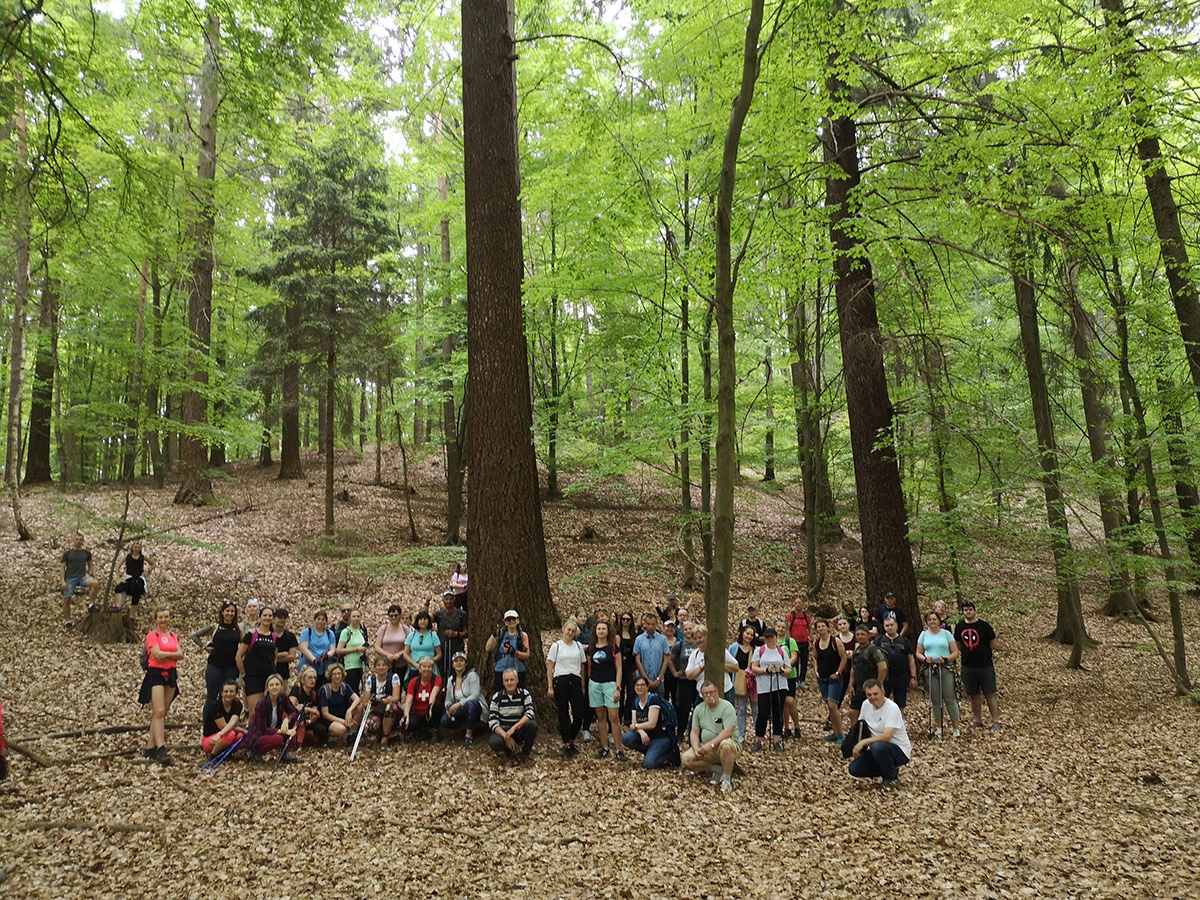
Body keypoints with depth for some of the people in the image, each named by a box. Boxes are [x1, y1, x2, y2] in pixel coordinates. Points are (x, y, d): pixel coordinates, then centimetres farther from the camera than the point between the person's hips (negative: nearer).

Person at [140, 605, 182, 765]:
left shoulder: (173, 636, 13)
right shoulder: (152, 635, -4)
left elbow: (180, 654, 1)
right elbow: (157, 654, -18)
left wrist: (164, 655, -11)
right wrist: (173, 654, -9)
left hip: (171, 674, 7)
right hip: (156, 674, -7)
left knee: (163, 713, 8)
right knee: (159, 711, -14)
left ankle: (150, 747, 15)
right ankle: (160, 749, -18)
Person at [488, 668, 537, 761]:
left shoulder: (525, 694, -4)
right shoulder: (496, 697, -3)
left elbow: (529, 713, -20)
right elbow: (492, 720, -10)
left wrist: (514, 727, -34)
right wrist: (505, 735, -26)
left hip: (519, 730, 1)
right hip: (502, 730, -1)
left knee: (532, 724, -32)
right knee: (494, 743, -35)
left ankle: (525, 752, -8)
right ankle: (513, 748, -3)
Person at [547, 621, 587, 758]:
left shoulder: (579, 646, 11)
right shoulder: (556, 646, 2)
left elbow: (582, 666, 15)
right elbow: (550, 667, 0)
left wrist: (583, 685, 10)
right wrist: (550, 687, -6)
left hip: (575, 680, 3)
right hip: (560, 681, -3)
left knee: (579, 714, -3)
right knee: (563, 714, 2)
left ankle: (570, 742, 18)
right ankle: (566, 745, 12)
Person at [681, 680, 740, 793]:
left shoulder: (726, 706, -11)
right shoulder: (698, 709, 7)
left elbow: (728, 731, -21)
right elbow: (694, 732, 6)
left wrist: (711, 744, -30)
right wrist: (696, 748, -13)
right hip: (706, 749, 5)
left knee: (726, 745, -40)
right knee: (685, 759, -15)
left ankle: (726, 777, -17)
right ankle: (718, 769, -3)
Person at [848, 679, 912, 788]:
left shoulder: (892, 708, -22)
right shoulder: (866, 705, 0)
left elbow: (886, 736, -32)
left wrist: (863, 742, -29)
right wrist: (858, 748, -1)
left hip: (900, 751, -7)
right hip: (878, 749, 7)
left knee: (878, 747, -38)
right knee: (854, 769, -9)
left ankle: (892, 778, -9)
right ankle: (889, 770, 13)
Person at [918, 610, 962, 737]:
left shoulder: (946, 634, 4)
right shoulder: (924, 635, 10)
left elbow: (955, 653, 1)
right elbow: (918, 653, 10)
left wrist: (945, 659, -17)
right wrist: (925, 659, -11)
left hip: (946, 669, -2)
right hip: (930, 670, 2)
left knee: (950, 698, -5)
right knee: (935, 699, 5)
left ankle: (955, 728, 0)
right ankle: (939, 727, 14)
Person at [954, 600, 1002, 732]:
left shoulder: (984, 626, -6)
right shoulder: (959, 627, 5)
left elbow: (993, 645, 2)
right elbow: (958, 646, 16)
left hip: (985, 666, -3)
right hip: (967, 667, 4)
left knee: (990, 694, -1)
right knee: (974, 696, 11)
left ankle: (996, 722, 4)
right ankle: (977, 721, 21)